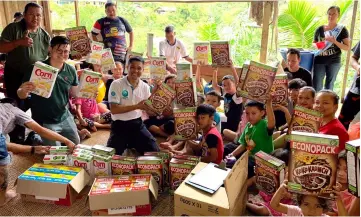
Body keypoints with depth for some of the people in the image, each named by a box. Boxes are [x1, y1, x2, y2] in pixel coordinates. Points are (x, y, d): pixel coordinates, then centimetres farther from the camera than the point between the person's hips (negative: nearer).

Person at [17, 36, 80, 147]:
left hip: (65, 118, 5)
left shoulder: (71, 70, -4)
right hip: (45, 122, -5)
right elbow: (21, 95, -10)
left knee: (75, 146, 21)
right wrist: (24, 90, -33)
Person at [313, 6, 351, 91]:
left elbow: (347, 47, -3)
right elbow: (314, 43, 18)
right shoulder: (320, 29, 6)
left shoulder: (342, 29, 1)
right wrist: (316, 45, -6)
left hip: (334, 61, -1)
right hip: (319, 60, 1)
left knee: (329, 86, 6)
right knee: (316, 86, -3)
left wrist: (335, 41, -18)